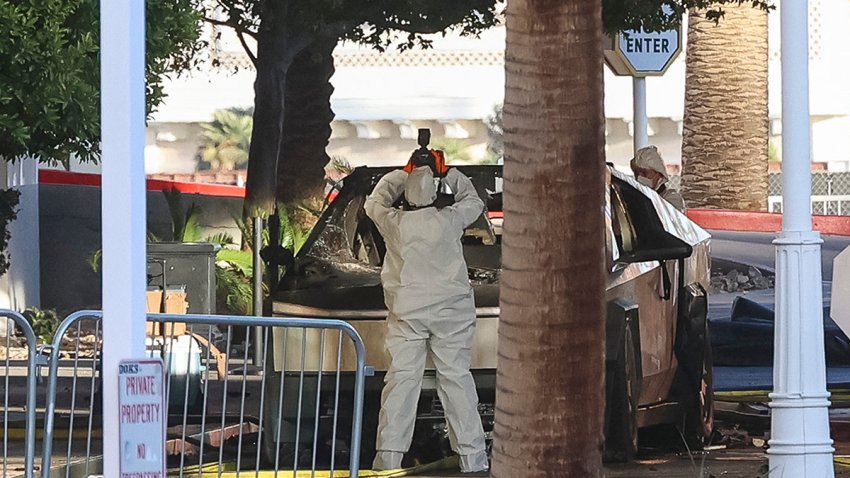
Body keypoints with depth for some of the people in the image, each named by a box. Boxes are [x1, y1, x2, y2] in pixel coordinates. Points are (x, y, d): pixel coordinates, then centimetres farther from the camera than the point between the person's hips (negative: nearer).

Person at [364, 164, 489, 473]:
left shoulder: (395, 224, -4)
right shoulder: (449, 221, -6)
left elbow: (375, 202, 18)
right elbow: (474, 202, 16)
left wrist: (402, 175, 28)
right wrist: (450, 175, 27)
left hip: (407, 313, 0)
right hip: (450, 311, 0)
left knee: (402, 378, -1)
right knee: (455, 377, 2)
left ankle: (388, 455, -6)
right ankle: (471, 455, 3)